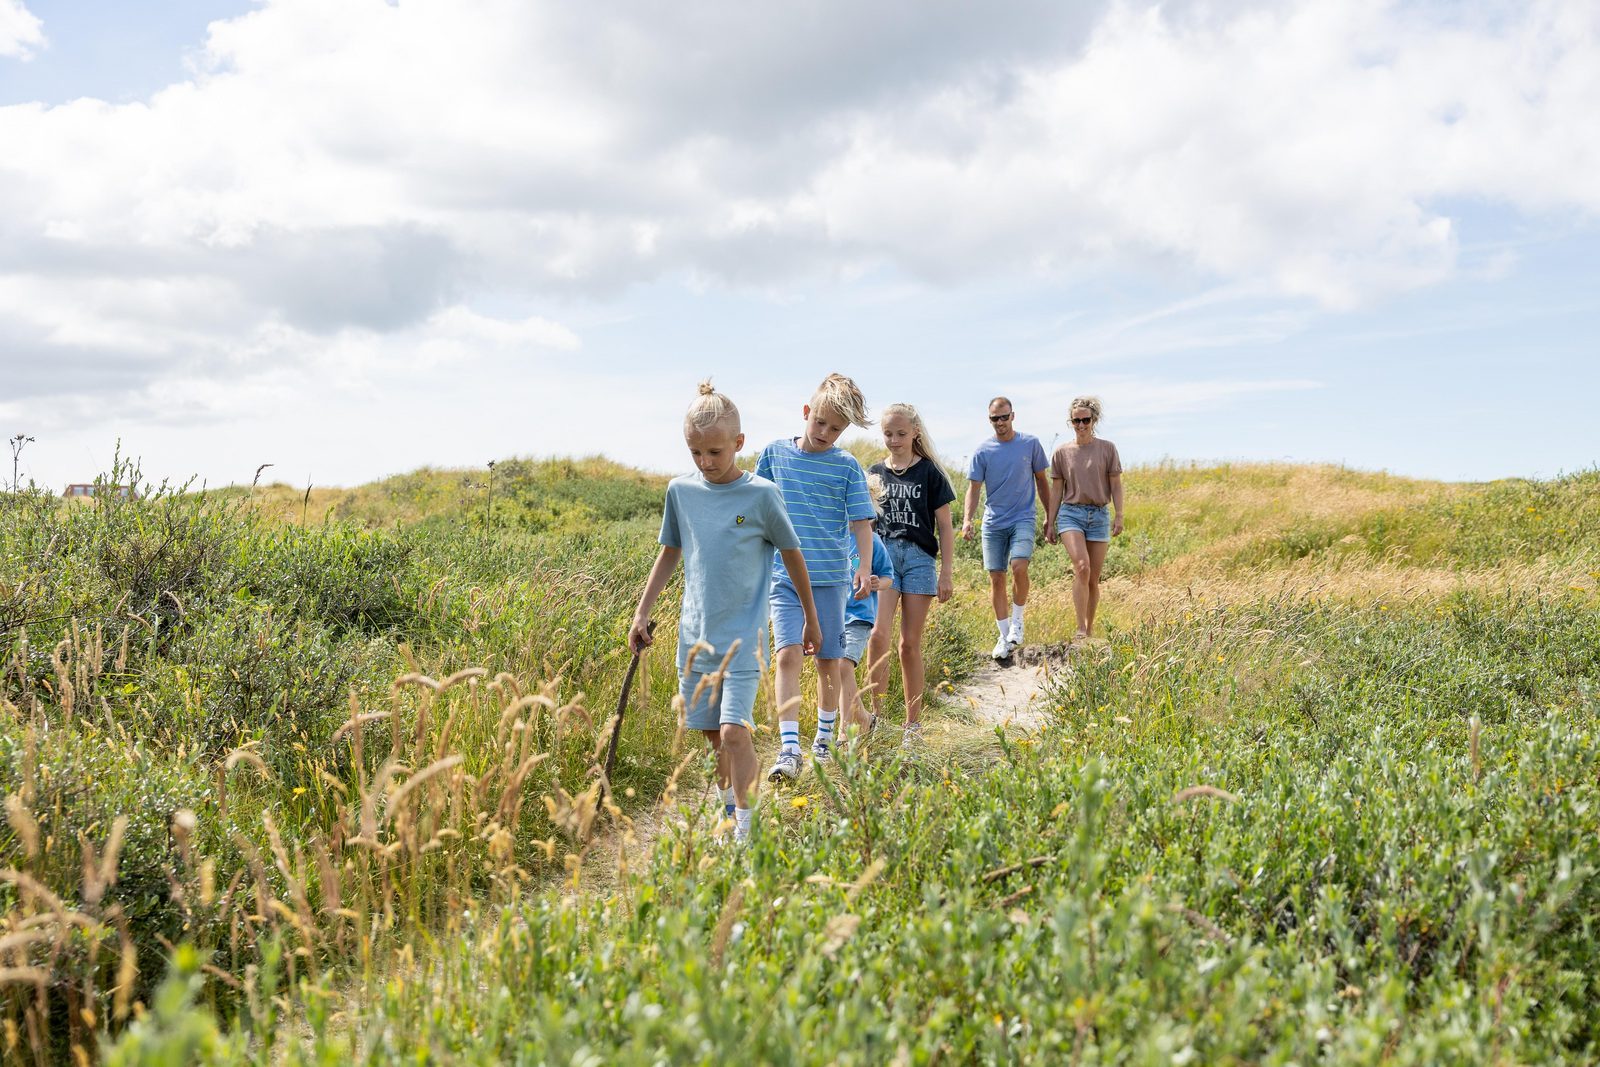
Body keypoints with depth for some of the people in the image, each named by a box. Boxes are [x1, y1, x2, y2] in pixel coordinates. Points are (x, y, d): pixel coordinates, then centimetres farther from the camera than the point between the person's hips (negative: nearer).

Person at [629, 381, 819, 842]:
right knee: (711, 732, 11)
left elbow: (792, 556, 2)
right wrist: (641, 613, 11)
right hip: (694, 633, 4)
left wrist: (811, 620, 10)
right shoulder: (680, 491, 2)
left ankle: (744, 828, -2)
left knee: (734, 731, -13)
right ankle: (726, 804, 31)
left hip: (742, 635, -4)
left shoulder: (761, 495, -9)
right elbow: (669, 553, 14)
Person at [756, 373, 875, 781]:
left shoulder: (847, 466, 0)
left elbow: (860, 521, 1)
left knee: (829, 661, 9)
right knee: (787, 654, -14)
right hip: (784, 575, 0)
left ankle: (824, 738, 29)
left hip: (831, 576, 0)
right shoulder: (775, 453, 3)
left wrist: (864, 567, -10)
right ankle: (788, 750, -17)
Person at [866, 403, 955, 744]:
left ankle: (913, 723, 12)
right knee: (878, 634, -15)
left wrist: (946, 573, -1)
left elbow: (945, 526, 3)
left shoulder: (929, 472, 2)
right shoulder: (875, 473, 10)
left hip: (919, 558, -2)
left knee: (910, 644, 2)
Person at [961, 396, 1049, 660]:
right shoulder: (983, 451, 1)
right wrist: (967, 519, -15)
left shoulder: (1031, 444, 2)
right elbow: (974, 489, 1)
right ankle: (1004, 636, 13)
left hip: (1022, 519, -1)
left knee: (1019, 567, -22)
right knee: (996, 578, 2)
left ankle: (1017, 619, 2)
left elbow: (1041, 481, 12)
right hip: (993, 523, 2)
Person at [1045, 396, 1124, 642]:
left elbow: (1116, 485, 6)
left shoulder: (1107, 449, 4)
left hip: (1099, 515, 1)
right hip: (1070, 513, -1)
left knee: (1094, 579, 4)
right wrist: (1050, 522, 7)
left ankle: (1090, 630, 18)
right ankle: (1080, 629, -22)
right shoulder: (1062, 452, 5)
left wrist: (1119, 515, -3)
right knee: (1082, 567, -23)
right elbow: (1056, 490, 9)